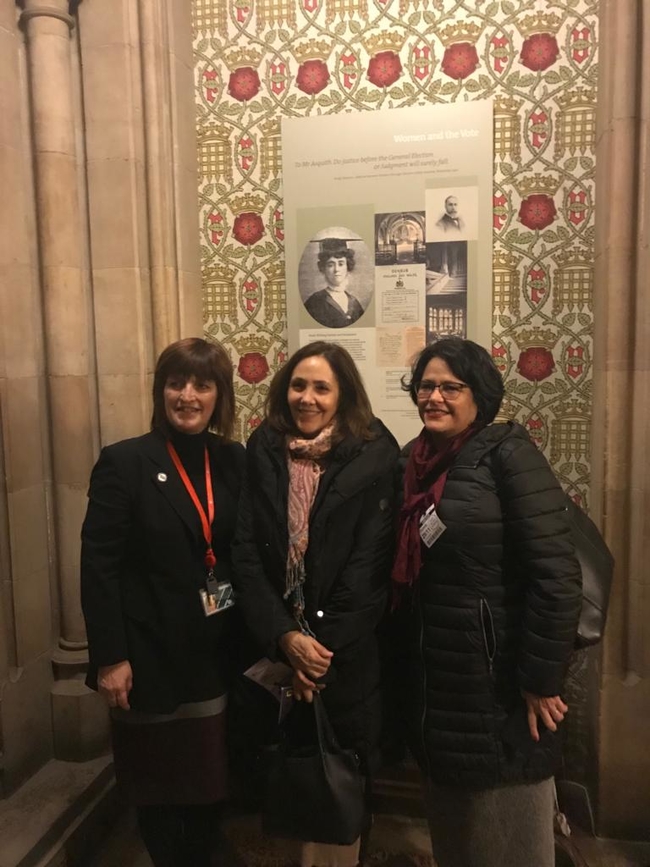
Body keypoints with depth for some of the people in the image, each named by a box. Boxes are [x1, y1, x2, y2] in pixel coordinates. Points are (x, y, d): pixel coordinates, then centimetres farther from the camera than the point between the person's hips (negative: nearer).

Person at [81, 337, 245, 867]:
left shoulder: (234, 461, 1)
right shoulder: (124, 462, -11)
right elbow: (98, 566, -12)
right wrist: (110, 656, -14)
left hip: (218, 651, 4)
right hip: (151, 653, -3)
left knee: (210, 776, 19)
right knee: (159, 782, 16)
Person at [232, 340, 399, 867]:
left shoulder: (374, 457, -8)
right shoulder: (263, 453, 0)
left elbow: (370, 563, -10)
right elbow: (246, 553, -4)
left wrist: (325, 647, -11)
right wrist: (285, 637, -13)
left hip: (349, 654, -2)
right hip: (277, 649, 2)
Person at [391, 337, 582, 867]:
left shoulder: (507, 454, -14)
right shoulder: (415, 462, 7)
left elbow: (556, 573, -19)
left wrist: (541, 678, -16)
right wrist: (407, 662, 13)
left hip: (498, 685, -6)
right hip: (435, 682, 7)